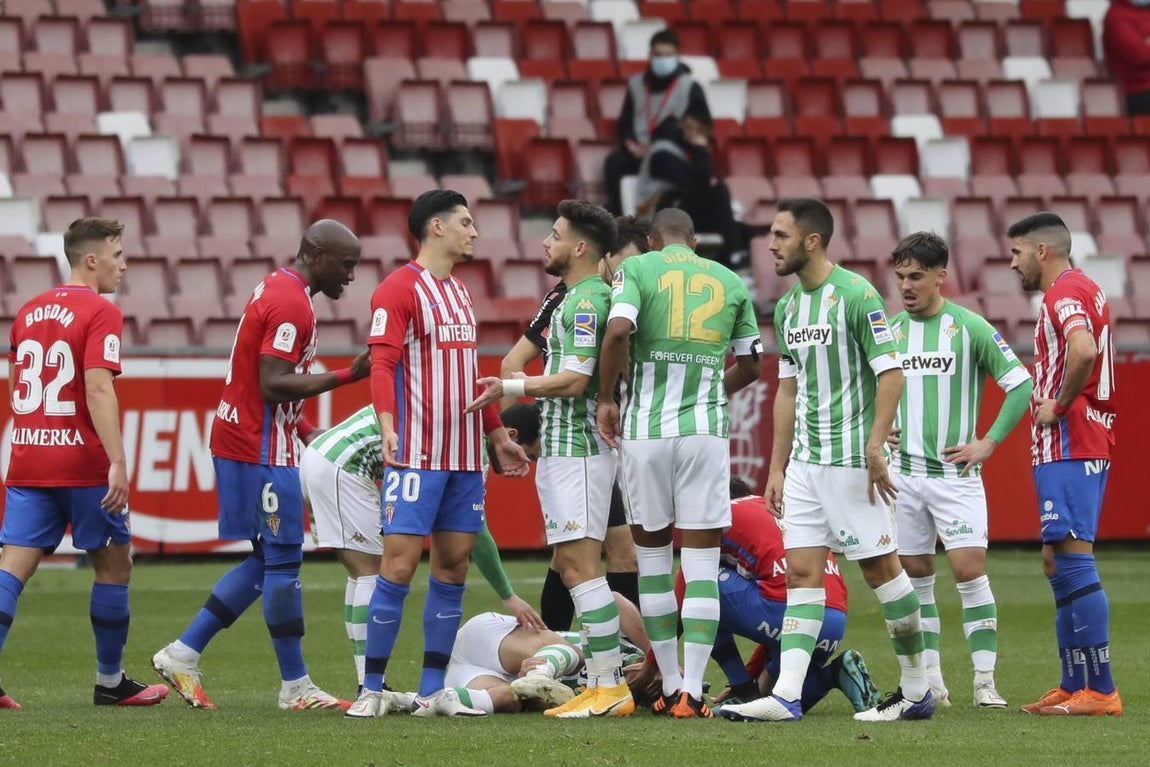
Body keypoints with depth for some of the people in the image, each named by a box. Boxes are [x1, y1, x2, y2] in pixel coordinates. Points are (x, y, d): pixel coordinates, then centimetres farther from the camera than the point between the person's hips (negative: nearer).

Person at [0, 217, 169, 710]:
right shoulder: (100, 313, -9)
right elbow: (98, 391, -19)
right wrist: (118, 463, -23)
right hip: (82, 463, -6)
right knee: (114, 563, 10)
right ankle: (109, 681, 17)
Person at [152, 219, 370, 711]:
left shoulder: (276, 290, 16)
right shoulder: (291, 304, -16)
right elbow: (273, 385, -23)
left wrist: (306, 432, 16)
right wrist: (347, 377, -24)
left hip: (241, 443, 10)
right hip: (262, 450, -10)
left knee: (267, 560, 13)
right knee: (283, 560, -4)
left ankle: (182, 655, 13)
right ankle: (296, 686, 2)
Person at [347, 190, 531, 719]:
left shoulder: (460, 293, 19)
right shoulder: (400, 289, -6)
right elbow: (382, 363, -15)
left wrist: (496, 435, 26)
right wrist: (387, 425, -29)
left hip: (465, 455, 8)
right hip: (417, 453, -8)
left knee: (454, 565, 6)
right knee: (399, 564, -10)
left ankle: (432, 690, 10)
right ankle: (372, 689, -3)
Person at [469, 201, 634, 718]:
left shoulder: (587, 300, -14)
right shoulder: (571, 298, 18)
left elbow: (573, 381, -21)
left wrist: (509, 388, -15)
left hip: (576, 451, -11)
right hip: (560, 449, 11)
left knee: (580, 565, -12)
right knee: (569, 565, 11)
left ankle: (609, 686, -13)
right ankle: (600, 682, 13)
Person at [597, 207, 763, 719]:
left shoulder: (636, 268, 2)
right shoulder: (730, 282, 12)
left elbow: (618, 331, -15)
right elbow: (749, 366, 18)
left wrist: (606, 399, -2)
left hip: (644, 428, -1)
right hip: (706, 430, 1)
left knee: (652, 557, 12)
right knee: (702, 565, 1)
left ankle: (670, 687, 14)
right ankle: (691, 692, -7)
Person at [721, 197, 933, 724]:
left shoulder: (856, 295, -12)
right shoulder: (787, 307, 12)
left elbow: (891, 373, -14)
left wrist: (875, 448, -21)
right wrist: (777, 467, 17)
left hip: (850, 458, -8)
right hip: (805, 459, 8)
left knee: (880, 567, -1)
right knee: (801, 572, 0)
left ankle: (916, 690, 9)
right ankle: (787, 695, -6)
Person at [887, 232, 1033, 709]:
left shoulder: (970, 327, -4)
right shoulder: (890, 329, 8)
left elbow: (1020, 385, -3)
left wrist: (988, 443, -7)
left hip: (955, 473, -4)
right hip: (903, 472, 4)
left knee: (970, 570, -12)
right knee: (915, 577, 6)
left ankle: (985, 682, -8)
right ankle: (930, 681, 13)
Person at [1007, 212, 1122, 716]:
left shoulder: (1065, 293, -12)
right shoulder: (1083, 290, 20)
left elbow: (1083, 351, -31)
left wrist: (1059, 407, -18)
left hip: (1068, 446, -11)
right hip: (1083, 445, 11)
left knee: (1073, 560, -12)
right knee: (1058, 562, 13)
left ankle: (1101, 690, -14)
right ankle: (1073, 687, 15)